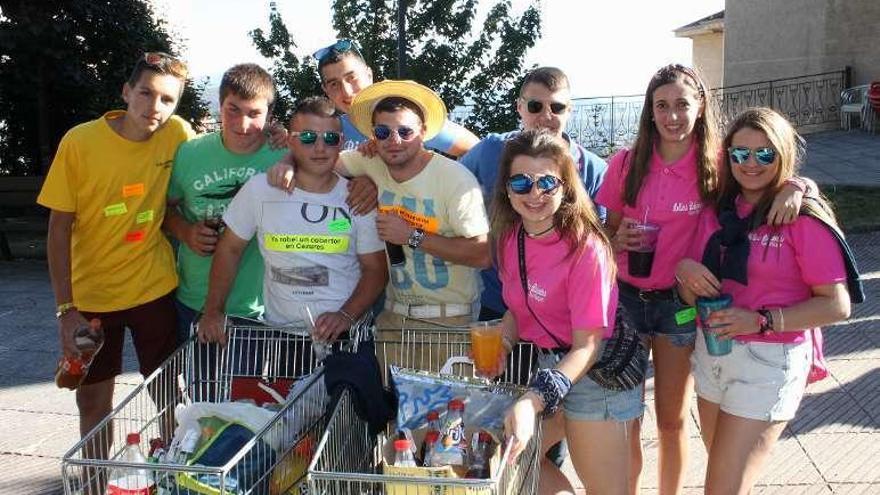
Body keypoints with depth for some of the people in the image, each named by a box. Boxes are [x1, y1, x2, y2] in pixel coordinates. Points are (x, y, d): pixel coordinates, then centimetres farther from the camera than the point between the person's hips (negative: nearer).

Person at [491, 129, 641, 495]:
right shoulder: (511, 236, -2)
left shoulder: (586, 247, -24)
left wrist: (533, 402, -34)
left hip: (595, 373, -7)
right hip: (549, 366, 8)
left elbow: (588, 346, -24)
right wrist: (499, 349, -9)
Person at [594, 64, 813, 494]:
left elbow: (779, 175, -2)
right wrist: (618, 240, -15)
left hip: (680, 304, -1)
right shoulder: (625, 163, -3)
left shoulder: (717, 165, -7)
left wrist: (794, 187, -24)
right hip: (626, 298, 1)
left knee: (672, 421, 14)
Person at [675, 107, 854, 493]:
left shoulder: (803, 219, -13)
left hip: (768, 363, -6)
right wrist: (686, 271, -15)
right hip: (712, 351, 6)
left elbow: (836, 306, -16)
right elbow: (691, 296, 7)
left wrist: (761, 321, -23)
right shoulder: (716, 212, 5)